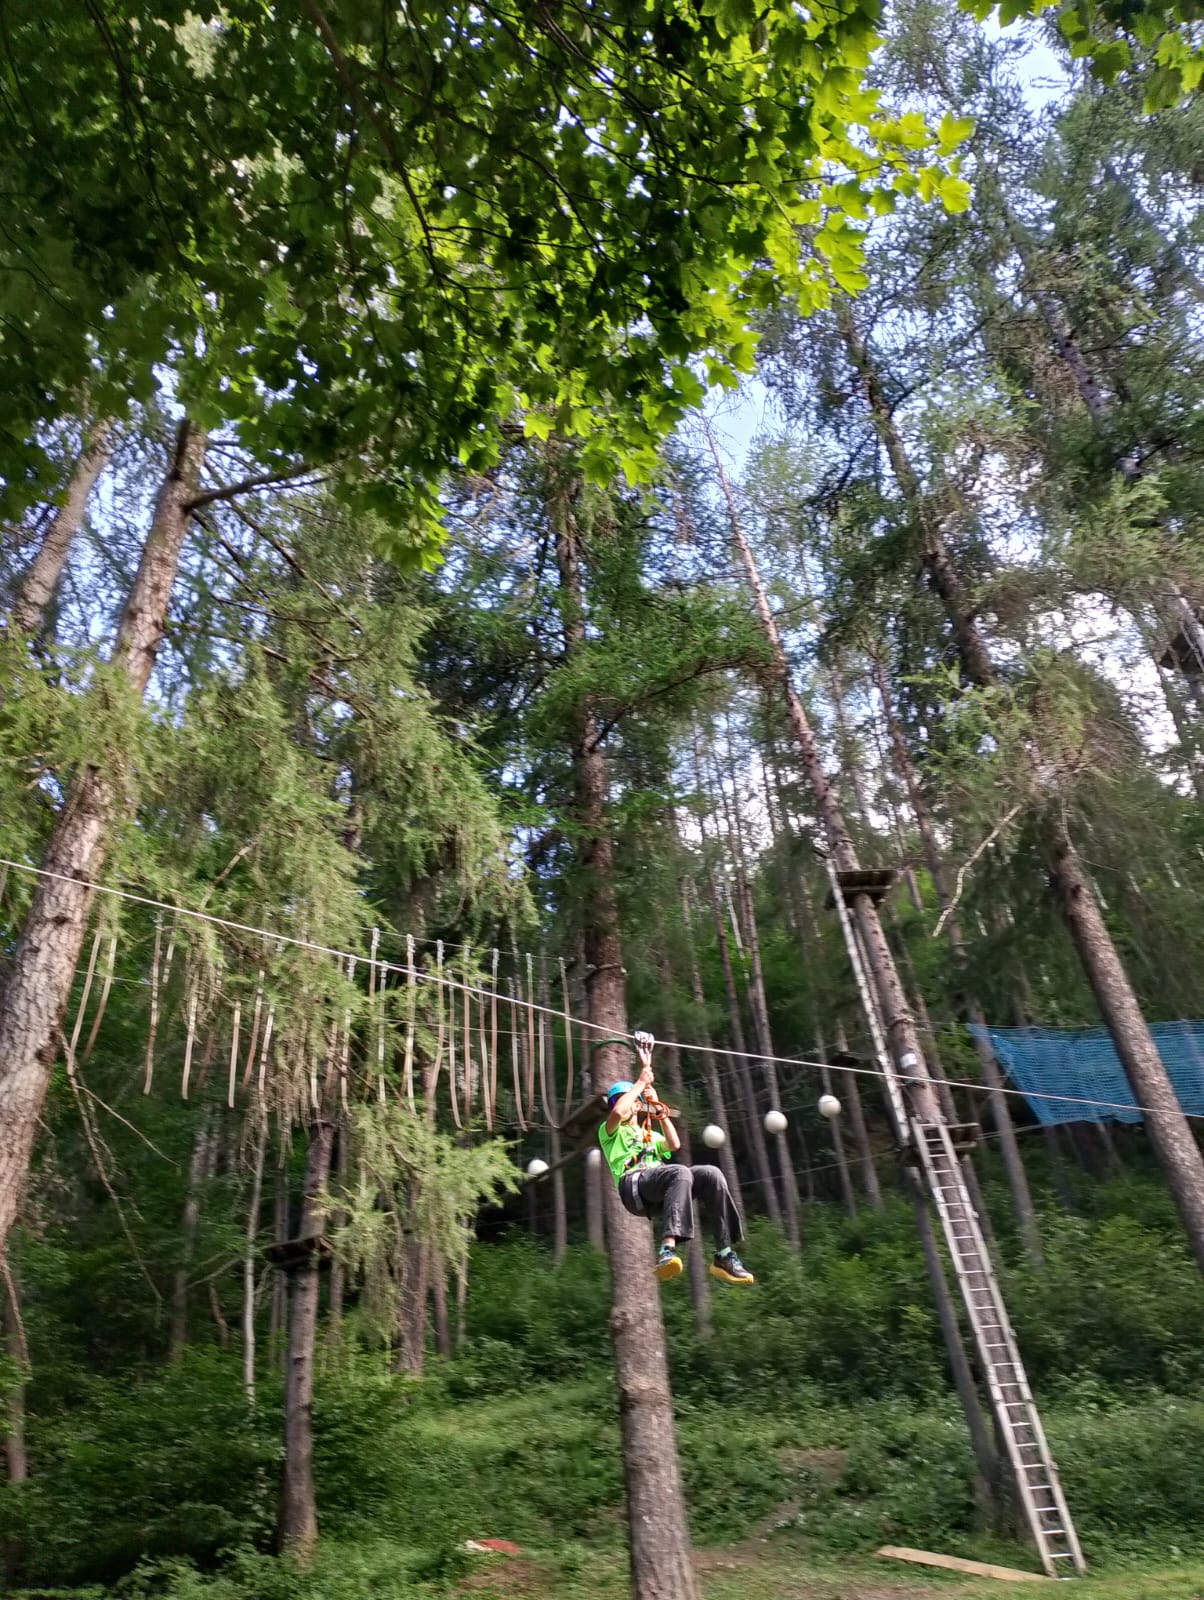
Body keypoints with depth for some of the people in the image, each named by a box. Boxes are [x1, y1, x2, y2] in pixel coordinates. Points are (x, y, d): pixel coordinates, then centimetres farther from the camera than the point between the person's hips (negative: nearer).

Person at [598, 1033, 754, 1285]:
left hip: (662, 1185, 5)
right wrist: (641, 1082, 4)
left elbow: (674, 1145, 16)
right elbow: (617, 1112, -3)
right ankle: (667, 1249, -55)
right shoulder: (609, 1132, 22)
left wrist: (660, 1112, 15)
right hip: (634, 1184, -5)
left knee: (711, 1174, -23)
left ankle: (724, 1255, -26)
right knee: (680, 1172, -37)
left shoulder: (650, 1134, 38)